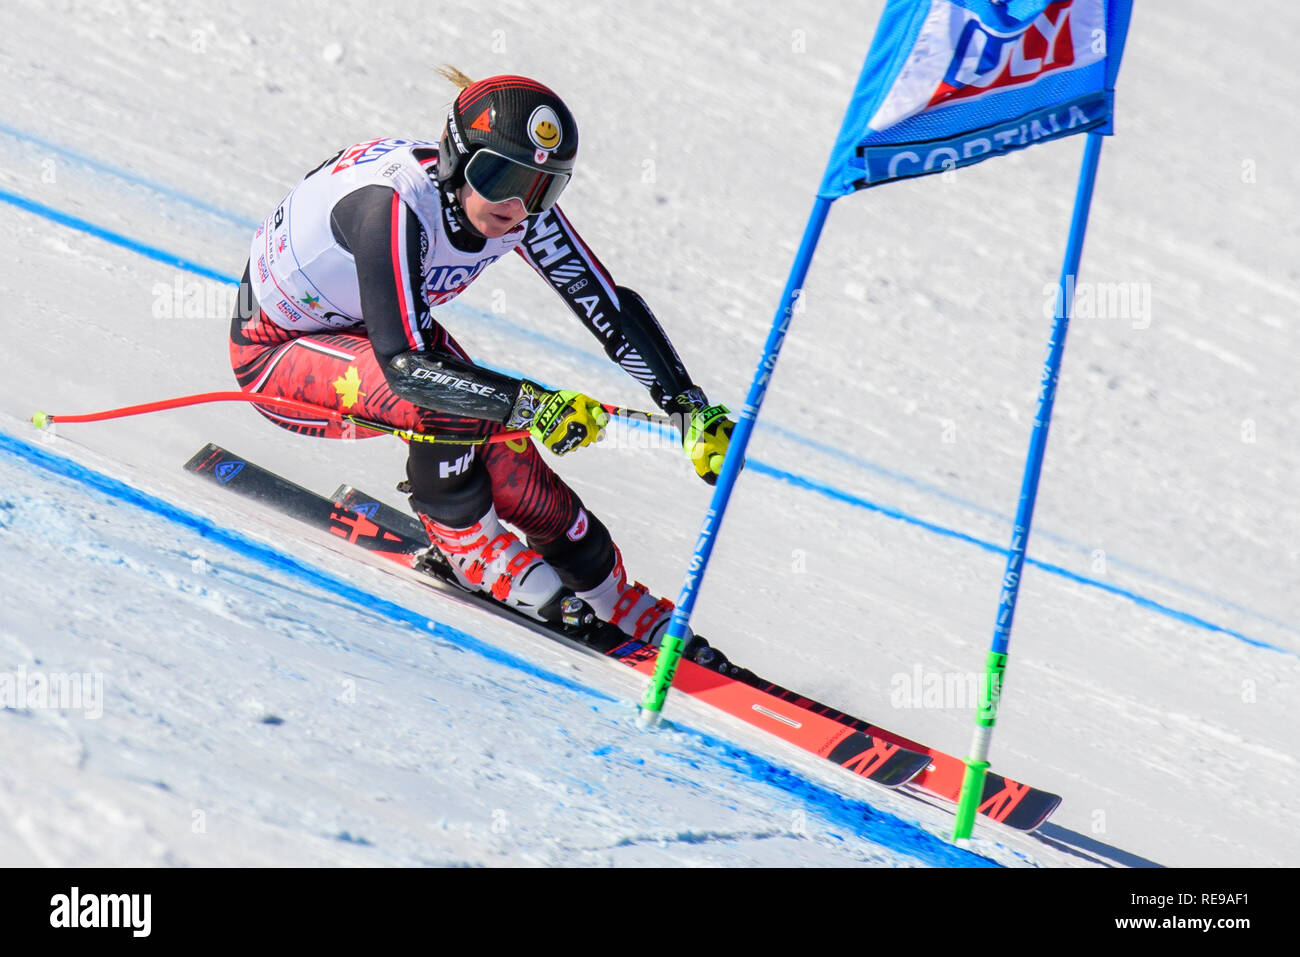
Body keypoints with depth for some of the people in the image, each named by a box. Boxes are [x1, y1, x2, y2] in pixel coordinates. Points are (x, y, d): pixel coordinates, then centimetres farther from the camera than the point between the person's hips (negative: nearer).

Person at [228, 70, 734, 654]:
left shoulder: (517, 207, -19)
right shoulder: (392, 204, -38)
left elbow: (611, 309, -13)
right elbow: (404, 365, -43)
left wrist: (691, 407, -20)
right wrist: (529, 404, -50)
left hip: (376, 328, 6)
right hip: (275, 350, -6)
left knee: (501, 455, -11)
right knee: (450, 404, -33)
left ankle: (628, 611, 6)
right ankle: (468, 546, -8)